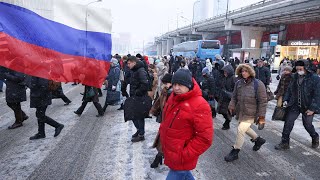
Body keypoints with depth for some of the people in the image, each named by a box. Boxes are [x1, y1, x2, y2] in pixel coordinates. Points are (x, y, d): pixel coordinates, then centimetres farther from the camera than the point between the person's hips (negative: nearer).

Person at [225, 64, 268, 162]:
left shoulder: (258, 84, -15)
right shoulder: (238, 83, 1)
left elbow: (263, 101, -13)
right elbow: (234, 96, 11)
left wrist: (261, 116, -14)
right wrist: (232, 106, -2)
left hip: (251, 113, -7)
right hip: (241, 112, 7)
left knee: (241, 130, -11)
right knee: (245, 128, 23)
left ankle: (235, 152, 6)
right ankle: (258, 140, 51)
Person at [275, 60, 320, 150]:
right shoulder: (295, 77, 3)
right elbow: (290, 90, 13)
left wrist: (312, 108, -18)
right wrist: (286, 100, 1)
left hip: (308, 107, -4)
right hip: (294, 105, 4)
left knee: (307, 124, 10)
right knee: (288, 122, 0)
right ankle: (284, 143, 10)